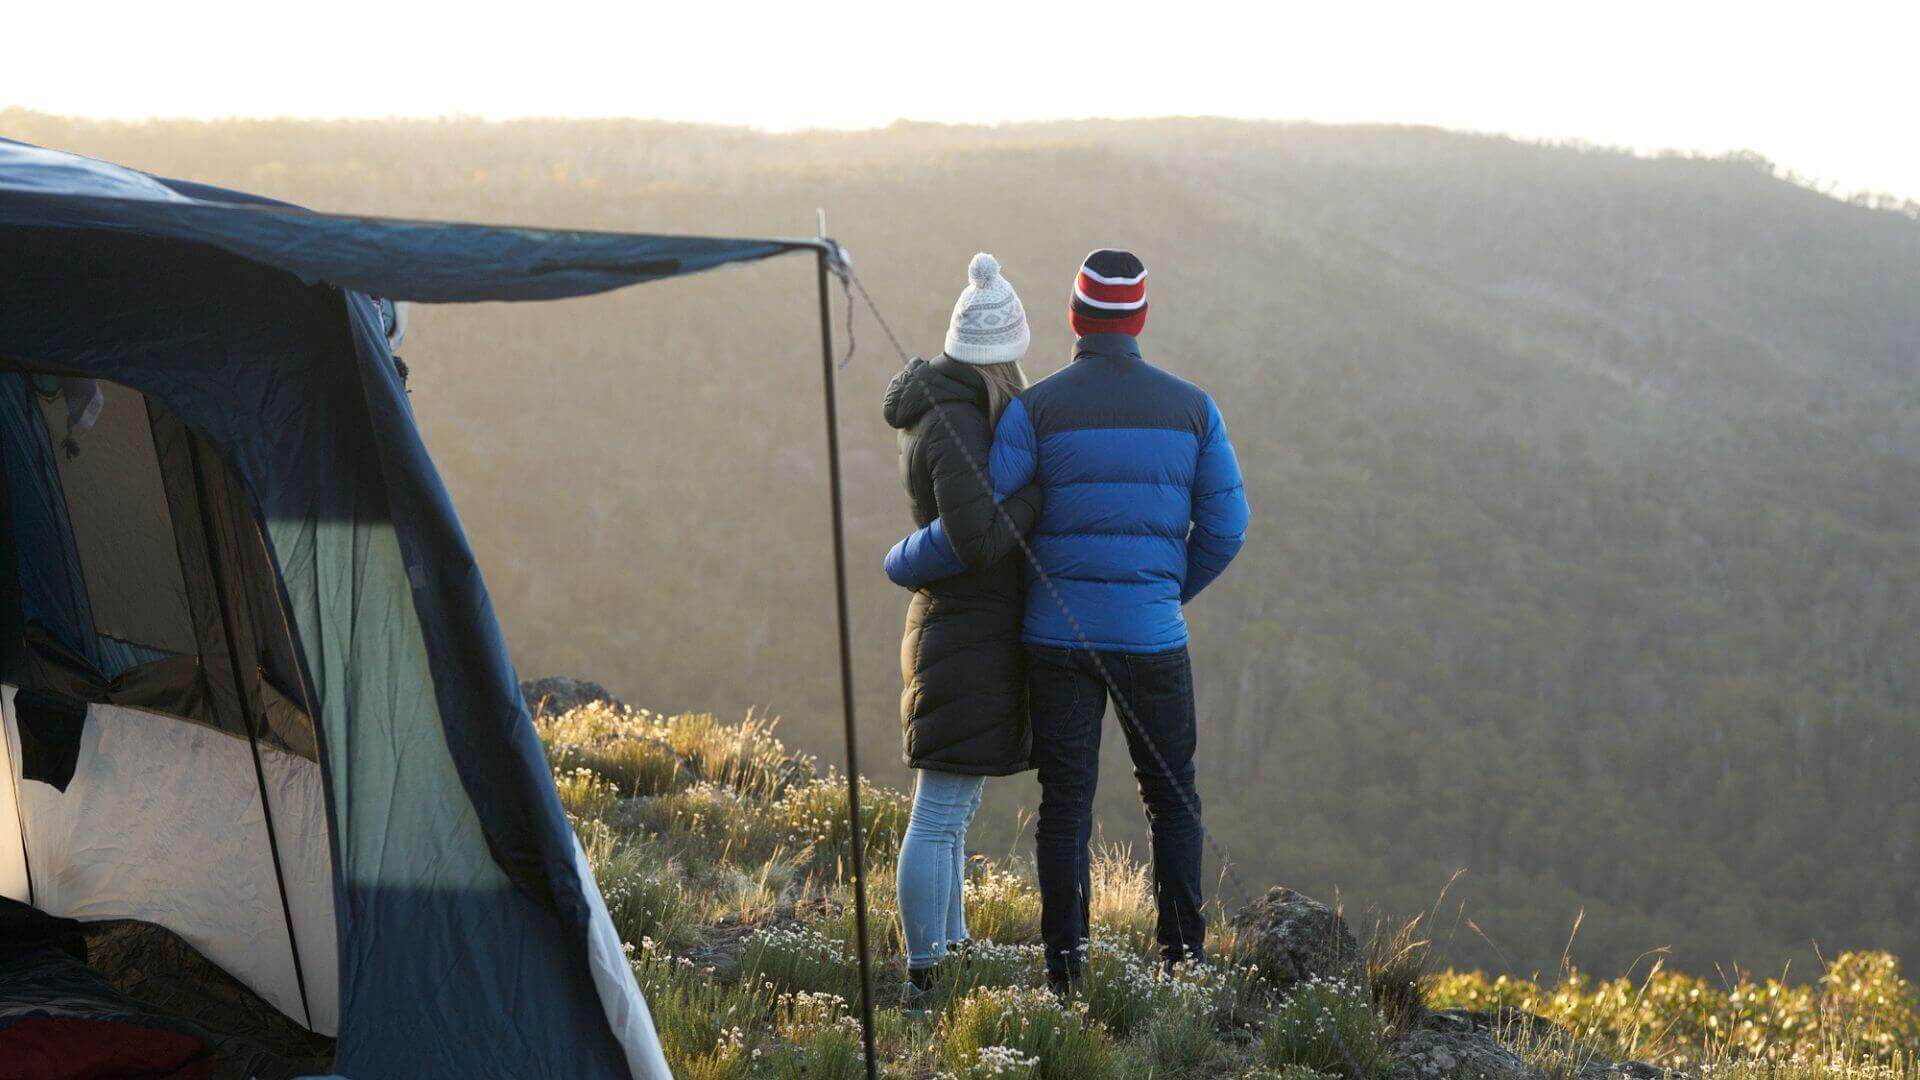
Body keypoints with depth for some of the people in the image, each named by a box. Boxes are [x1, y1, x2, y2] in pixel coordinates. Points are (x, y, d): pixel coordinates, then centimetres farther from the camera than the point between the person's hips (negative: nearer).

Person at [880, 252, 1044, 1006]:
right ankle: (922, 980, -1)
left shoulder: (938, 405, 8)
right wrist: (1042, 489, -18)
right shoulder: (955, 426, -21)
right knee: (940, 814, -5)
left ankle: (950, 950, 33)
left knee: (948, 807, 20)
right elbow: (979, 543, -30)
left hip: (957, 627, 11)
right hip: (969, 639, -11)